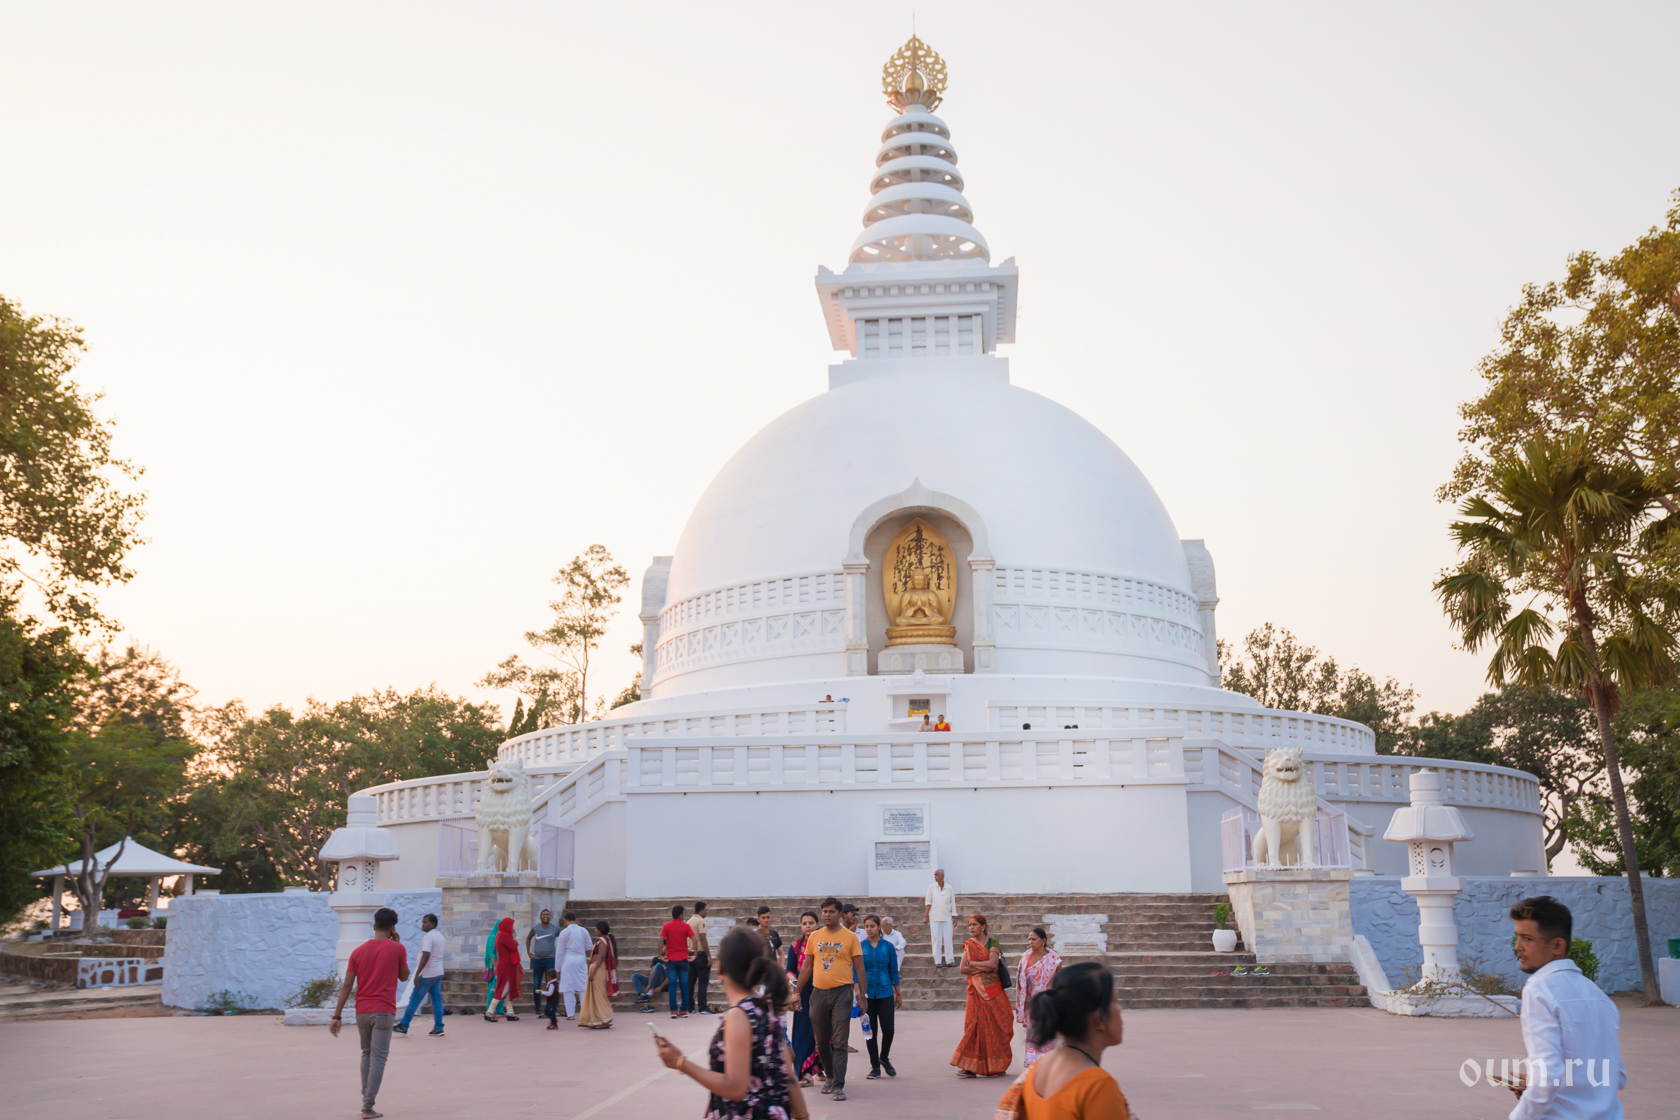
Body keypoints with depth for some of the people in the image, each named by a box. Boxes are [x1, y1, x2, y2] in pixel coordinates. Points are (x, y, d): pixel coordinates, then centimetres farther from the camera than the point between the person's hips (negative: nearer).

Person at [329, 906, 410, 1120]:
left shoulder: (358, 951, 4)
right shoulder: (397, 948, -5)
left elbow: (347, 985, 1)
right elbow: (404, 976, 10)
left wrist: (337, 1016, 3)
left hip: (361, 1012, 4)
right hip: (383, 1011, -4)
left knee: (367, 1053, 21)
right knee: (378, 1058, -2)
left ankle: (365, 1100, 20)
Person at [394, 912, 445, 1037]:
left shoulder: (428, 937, -15)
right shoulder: (440, 936, 14)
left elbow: (426, 956, -23)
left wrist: (417, 974, -23)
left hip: (427, 974, -9)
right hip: (438, 973, 9)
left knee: (414, 999, -1)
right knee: (437, 1000, 7)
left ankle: (403, 1026, 5)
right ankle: (438, 1028, 5)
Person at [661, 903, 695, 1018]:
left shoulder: (666, 926, 0)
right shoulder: (686, 926, -1)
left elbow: (661, 940, -11)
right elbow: (694, 939, -9)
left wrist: (660, 955, -7)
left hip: (670, 959, 0)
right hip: (683, 959, 0)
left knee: (672, 985, 1)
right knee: (684, 985, 7)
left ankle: (673, 1010, -3)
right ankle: (685, 1010, 7)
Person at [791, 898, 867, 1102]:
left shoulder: (850, 937, -1)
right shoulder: (814, 937, 8)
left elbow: (859, 967, 1)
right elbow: (806, 967, 14)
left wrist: (861, 993, -6)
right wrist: (797, 992, 11)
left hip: (842, 993, -4)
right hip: (818, 993, 4)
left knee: (840, 1042, -5)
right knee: (822, 1041, 10)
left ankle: (838, 1085, -1)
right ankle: (831, 1077, 27)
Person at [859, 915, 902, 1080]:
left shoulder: (888, 946, 3)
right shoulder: (860, 947, 1)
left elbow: (894, 971, 8)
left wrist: (898, 993, 8)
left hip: (885, 993, 0)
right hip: (867, 994, 0)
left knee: (888, 1029, -6)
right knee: (871, 1030, 3)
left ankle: (884, 1058, 20)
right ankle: (875, 1066, 15)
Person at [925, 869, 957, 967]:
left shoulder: (950, 889, 6)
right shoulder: (931, 888, 4)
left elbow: (953, 903, 10)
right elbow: (928, 903, 5)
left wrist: (954, 917, 6)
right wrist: (926, 916, -1)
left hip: (947, 918, 1)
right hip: (935, 918, -1)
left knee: (948, 939, -1)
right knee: (936, 939, -3)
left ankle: (950, 960, 7)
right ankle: (937, 961, 2)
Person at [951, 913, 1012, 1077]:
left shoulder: (993, 942, -2)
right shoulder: (969, 944, 9)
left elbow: (992, 963, -17)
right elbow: (962, 968, -2)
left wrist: (972, 963, -7)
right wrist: (984, 968, -12)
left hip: (992, 989, -3)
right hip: (975, 990, 3)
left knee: (993, 1026, -1)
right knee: (974, 1025, -3)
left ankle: (996, 1065, 9)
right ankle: (971, 1066, -2)